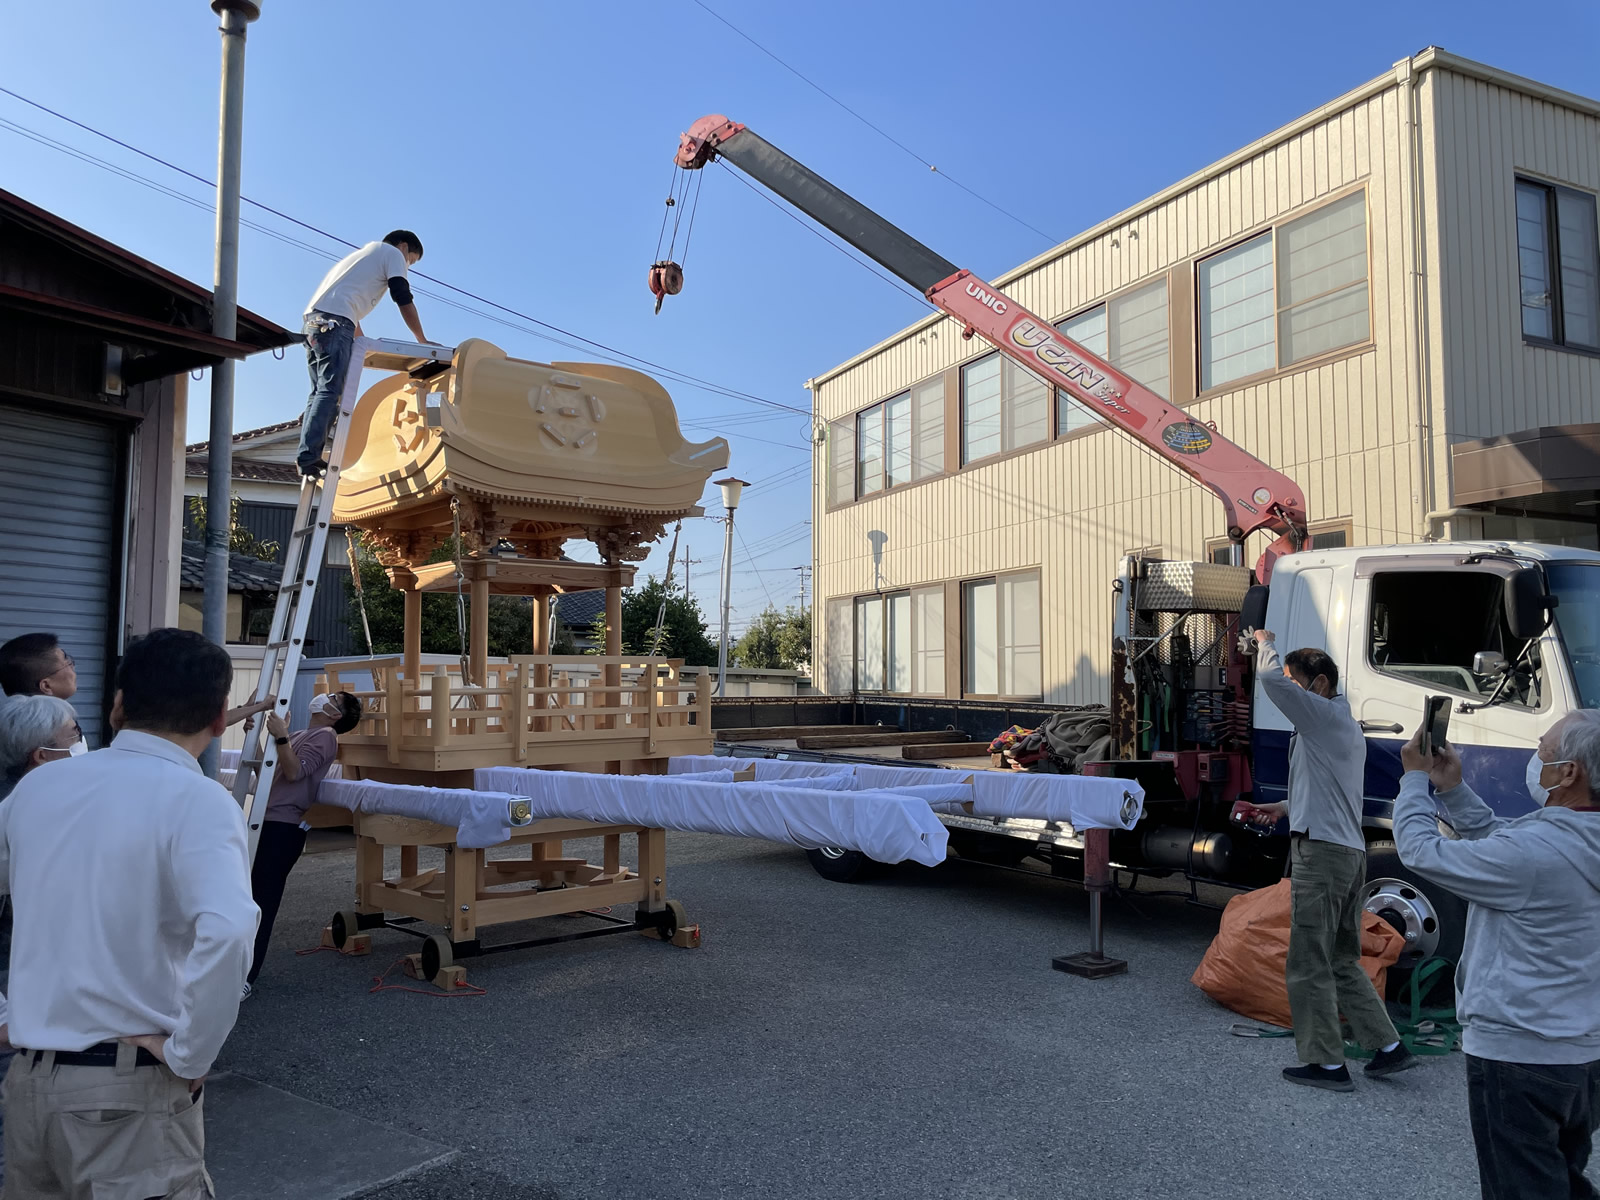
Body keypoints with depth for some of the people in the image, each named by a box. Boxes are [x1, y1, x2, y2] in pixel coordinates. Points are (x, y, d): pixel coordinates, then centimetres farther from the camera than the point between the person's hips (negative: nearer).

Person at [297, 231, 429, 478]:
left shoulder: (362, 253, 37)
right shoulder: (393, 254, 12)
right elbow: (404, 300, 3)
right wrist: (423, 341, 7)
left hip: (313, 320, 9)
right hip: (334, 322, -9)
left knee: (320, 392, 7)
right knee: (330, 392, -15)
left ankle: (308, 459, -1)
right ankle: (309, 456, -24)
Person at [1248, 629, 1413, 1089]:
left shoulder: (1324, 715, -11)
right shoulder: (1346, 725, 20)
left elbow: (1271, 678, -22)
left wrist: (1265, 641, -2)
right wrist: (1285, 807, 23)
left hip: (1321, 852, -10)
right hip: (1350, 852, 10)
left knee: (1309, 964, -2)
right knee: (1342, 961, 18)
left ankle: (1327, 1064, 5)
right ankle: (1388, 1047, 20)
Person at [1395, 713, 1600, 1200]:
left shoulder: (1533, 850, -28)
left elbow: (1421, 850, -16)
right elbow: (1497, 840, 13)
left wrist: (1415, 777, -2)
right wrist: (1451, 787, 9)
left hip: (1517, 1055, -8)